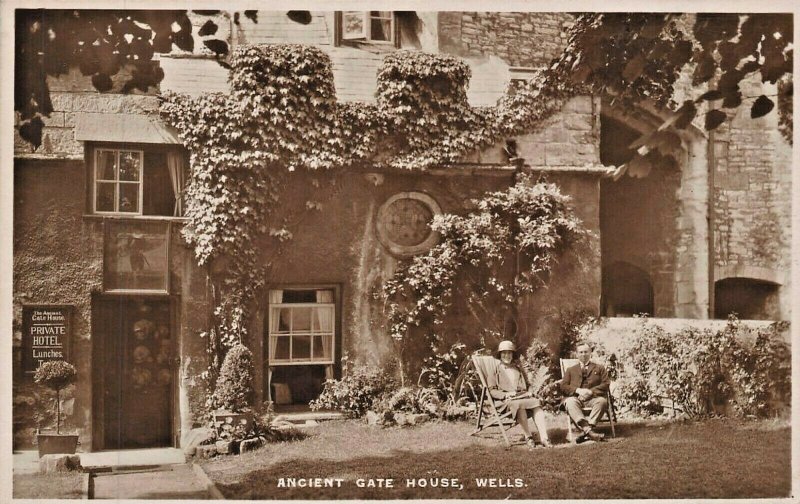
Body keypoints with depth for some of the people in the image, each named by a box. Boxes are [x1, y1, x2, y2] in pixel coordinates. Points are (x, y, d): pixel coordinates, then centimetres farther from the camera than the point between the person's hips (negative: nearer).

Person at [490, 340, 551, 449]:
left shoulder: (518, 368, 27)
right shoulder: (496, 369, 14)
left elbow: (528, 384, 31)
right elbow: (492, 391, 6)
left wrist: (530, 392, 7)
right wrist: (505, 394, -11)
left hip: (524, 396, 4)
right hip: (508, 399, -4)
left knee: (537, 404, -31)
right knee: (519, 405, -40)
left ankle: (544, 438, -40)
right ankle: (528, 437, -32)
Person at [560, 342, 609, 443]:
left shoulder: (599, 368, 24)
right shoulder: (570, 370, 26)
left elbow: (606, 384, 9)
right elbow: (563, 387, 12)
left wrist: (591, 391, -9)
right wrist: (578, 390, -8)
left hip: (593, 398, 0)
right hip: (576, 398, 0)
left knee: (602, 401, -35)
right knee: (569, 402, -36)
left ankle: (586, 431, -44)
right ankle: (588, 431, -52)